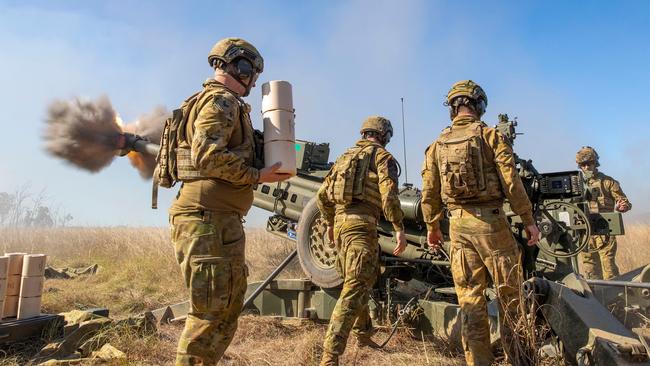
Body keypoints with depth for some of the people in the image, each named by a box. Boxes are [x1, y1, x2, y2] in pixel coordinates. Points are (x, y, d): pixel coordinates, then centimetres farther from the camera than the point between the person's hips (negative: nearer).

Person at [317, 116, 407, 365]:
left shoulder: (346, 156, 22)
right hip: (361, 224, -8)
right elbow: (389, 194, -12)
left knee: (360, 280, 23)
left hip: (340, 222, 8)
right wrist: (399, 229, -10)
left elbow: (323, 194, 20)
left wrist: (329, 223, 30)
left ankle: (363, 334, 37)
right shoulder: (382, 156, 3)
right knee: (355, 289, -11)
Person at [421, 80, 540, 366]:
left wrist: (432, 227, 19)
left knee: (470, 297, 8)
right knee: (509, 293, 10)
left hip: (458, 225, 3)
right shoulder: (490, 135, -2)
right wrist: (528, 220, -1)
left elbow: (429, 194, 9)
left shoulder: (437, 145, 9)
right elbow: (511, 182, -8)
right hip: (490, 221, -3)